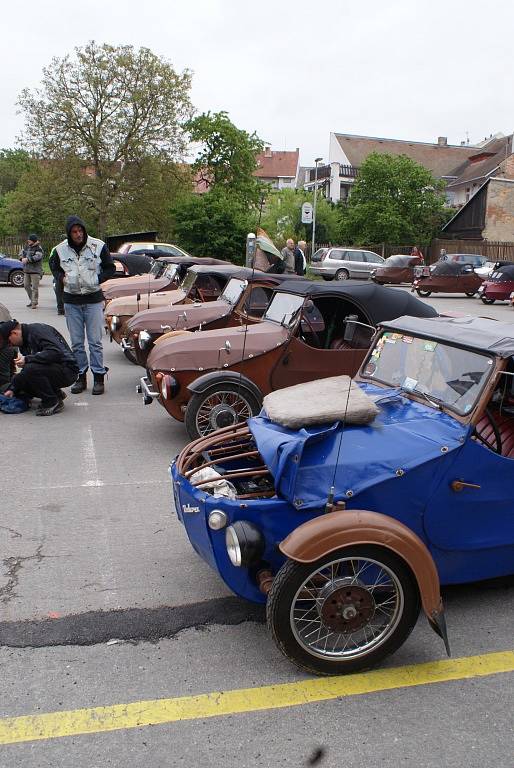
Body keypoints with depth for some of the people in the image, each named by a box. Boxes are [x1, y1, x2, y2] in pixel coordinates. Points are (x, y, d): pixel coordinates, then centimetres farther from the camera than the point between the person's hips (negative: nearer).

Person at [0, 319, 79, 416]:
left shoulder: (38, 330, -16)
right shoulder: (24, 341, 12)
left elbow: (56, 352, -30)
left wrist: (27, 359, -27)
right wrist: (12, 389, 7)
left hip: (67, 371, -10)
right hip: (52, 370, 10)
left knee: (31, 368, -30)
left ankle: (53, 403, -13)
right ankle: (56, 393, 9)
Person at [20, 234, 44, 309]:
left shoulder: (38, 249, -10)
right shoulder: (27, 247, 12)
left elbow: (37, 257, -25)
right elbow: (22, 253, 22)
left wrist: (27, 259, -24)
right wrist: (22, 258, -1)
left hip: (35, 271, -8)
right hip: (26, 270, 8)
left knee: (35, 287, -6)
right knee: (26, 285, 12)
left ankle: (34, 303, 0)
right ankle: (31, 299, 27)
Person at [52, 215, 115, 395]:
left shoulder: (98, 246, -4)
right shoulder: (61, 249, 2)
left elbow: (110, 269, 5)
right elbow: (56, 268, 19)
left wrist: (97, 280, -9)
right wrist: (62, 277, -1)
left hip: (93, 299, -3)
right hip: (71, 301, 3)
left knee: (95, 341, -1)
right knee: (76, 343, 8)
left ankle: (99, 378, 7)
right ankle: (81, 377, 18)